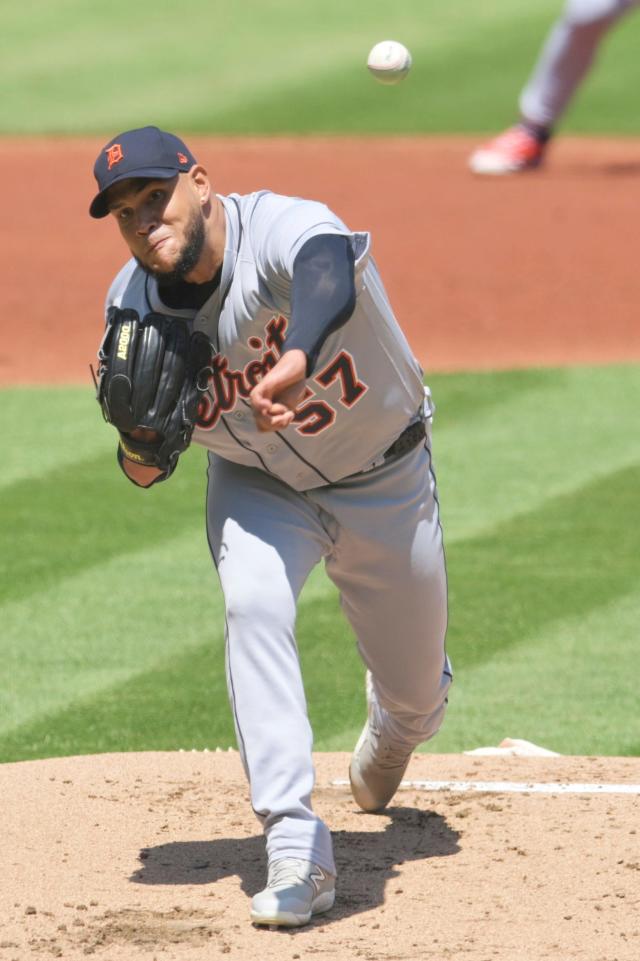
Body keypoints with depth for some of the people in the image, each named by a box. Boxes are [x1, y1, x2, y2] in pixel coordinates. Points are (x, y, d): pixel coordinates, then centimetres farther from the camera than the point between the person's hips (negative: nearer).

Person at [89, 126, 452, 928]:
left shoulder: (282, 230, -34)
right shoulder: (132, 305, -16)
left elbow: (328, 273, -61)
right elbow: (147, 474, -7)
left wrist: (297, 362, -82)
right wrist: (139, 445, -32)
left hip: (382, 481, -2)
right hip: (258, 488, 2)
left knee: (415, 692, 10)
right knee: (253, 605, -29)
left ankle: (393, 728, 51)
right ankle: (296, 849, -28)